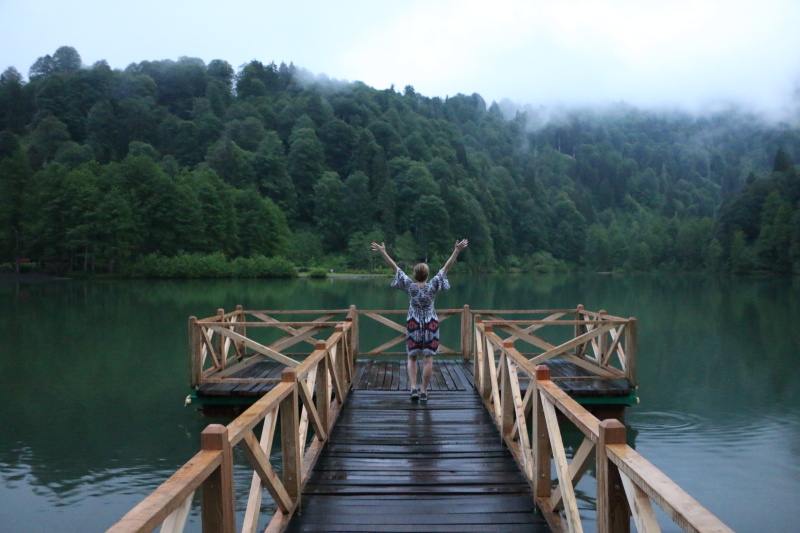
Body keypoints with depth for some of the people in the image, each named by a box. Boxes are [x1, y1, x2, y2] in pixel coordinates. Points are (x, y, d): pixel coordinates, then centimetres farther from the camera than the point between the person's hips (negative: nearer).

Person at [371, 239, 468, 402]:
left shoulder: (410, 286, -10)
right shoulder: (432, 286, -11)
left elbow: (395, 268, -6)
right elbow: (446, 267, -12)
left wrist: (383, 253, -1)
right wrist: (457, 251, -12)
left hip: (413, 324, 1)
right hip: (430, 325, -1)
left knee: (412, 358, 12)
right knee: (428, 359, 4)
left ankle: (413, 388, -1)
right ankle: (424, 392, 6)